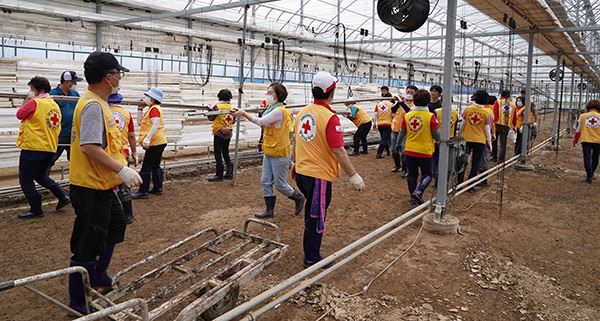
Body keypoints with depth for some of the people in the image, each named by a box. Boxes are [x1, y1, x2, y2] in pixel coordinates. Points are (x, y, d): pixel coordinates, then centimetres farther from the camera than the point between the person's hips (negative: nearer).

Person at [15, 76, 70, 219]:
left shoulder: (34, 102, -12)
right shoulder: (55, 105, 11)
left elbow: (19, 115, 1)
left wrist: (28, 99, 6)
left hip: (33, 147, -8)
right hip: (50, 148, 8)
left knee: (26, 180, 5)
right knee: (41, 175, 24)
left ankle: (36, 210, 10)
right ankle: (63, 197, 14)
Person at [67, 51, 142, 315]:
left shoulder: (98, 103, 11)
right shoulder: (93, 105, -21)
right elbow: (89, 147, -29)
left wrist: (118, 171, 19)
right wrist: (121, 170, -26)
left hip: (102, 185, 11)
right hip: (90, 189, -11)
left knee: (116, 226, 27)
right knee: (87, 247, 0)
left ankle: (99, 276, 43)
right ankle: (78, 305, 14)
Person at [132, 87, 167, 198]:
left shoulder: (154, 109, -12)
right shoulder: (151, 109, 20)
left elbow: (155, 125, -25)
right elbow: (140, 122, 19)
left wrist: (147, 138, -32)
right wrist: (140, 109, 11)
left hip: (155, 142, -11)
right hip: (159, 142, 11)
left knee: (146, 167, -9)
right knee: (155, 166, 15)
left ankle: (143, 191, -7)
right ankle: (158, 188, 21)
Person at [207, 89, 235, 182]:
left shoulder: (218, 106, -13)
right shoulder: (232, 107, 2)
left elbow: (210, 118, -7)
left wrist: (210, 110, 8)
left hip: (219, 133, -5)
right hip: (228, 133, 5)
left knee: (218, 154, 1)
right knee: (226, 153, 17)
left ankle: (219, 175, 2)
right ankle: (229, 173, 16)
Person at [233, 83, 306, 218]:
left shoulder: (279, 111, -19)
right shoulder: (272, 110, 13)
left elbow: (261, 122, -24)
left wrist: (244, 113, -20)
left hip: (279, 153, -9)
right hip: (269, 152, 9)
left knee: (279, 184, 2)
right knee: (265, 182, 9)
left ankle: (299, 198, 25)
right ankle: (269, 210, 18)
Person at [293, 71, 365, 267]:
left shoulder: (302, 112, 3)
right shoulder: (330, 118, -19)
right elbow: (338, 151, -22)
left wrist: (295, 163, 27)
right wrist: (353, 176, -16)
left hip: (301, 172, 8)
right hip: (320, 175, -8)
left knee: (312, 210, 26)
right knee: (316, 218, 7)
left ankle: (311, 251, 43)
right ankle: (312, 259, 21)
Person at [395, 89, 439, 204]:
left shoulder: (407, 115, -3)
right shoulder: (430, 116, -13)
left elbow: (402, 132, 5)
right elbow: (436, 135, -9)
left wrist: (398, 143, 21)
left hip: (410, 150, 3)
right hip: (425, 151, -3)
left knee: (412, 175, 15)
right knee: (426, 175, 11)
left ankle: (413, 197, 21)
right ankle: (418, 192, -10)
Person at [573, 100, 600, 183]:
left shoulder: (583, 116, -2)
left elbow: (578, 130, 2)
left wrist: (575, 140, 14)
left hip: (586, 140, -1)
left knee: (587, 158, 2)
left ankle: (589, 177, -2)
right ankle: (591, 174, 32)